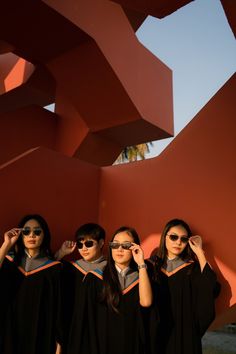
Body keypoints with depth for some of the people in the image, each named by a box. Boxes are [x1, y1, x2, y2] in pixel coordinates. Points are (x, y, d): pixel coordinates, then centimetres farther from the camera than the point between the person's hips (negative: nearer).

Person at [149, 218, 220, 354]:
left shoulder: (193, 268, -3)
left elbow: (213, 290, -23)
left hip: (184, 332, -1)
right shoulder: (152, 265, -2)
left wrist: (199, 253, -21)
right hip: (156, 332, 1)